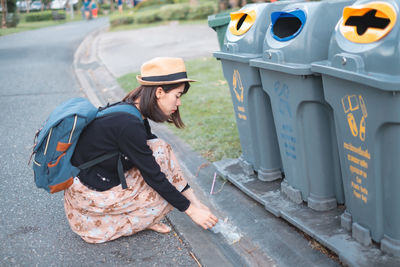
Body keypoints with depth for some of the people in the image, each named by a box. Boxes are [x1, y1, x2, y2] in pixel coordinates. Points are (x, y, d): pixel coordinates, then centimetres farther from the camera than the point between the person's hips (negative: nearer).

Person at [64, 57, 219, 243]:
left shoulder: (134, 114, 3)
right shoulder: (128, 124, -27)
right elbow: (154, 176, -21)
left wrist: (194, 202, 9)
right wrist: (191, 210, -11)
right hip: (88, 196, -9)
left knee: (160, 150, 2)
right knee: (169, 195, -7)